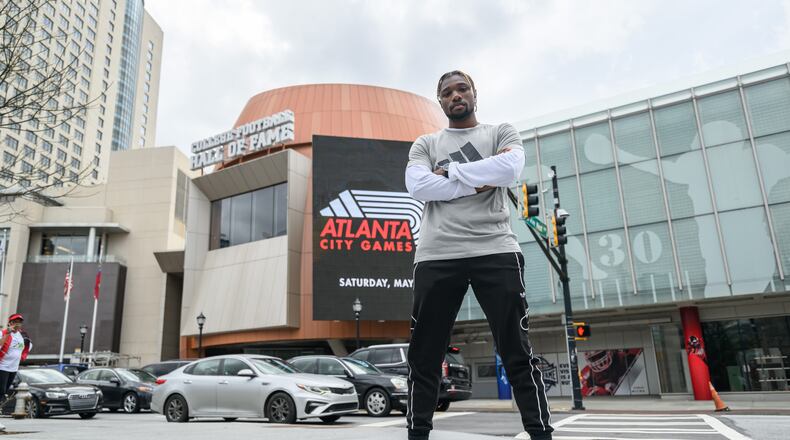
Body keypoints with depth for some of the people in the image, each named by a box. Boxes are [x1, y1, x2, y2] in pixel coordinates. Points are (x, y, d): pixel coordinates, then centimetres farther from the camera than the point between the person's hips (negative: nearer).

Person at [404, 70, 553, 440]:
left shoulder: (501, 132, 15)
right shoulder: (425, 144, 17)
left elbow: (509, 168, -8)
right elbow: (418, 186, -4)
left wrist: (450, 171, -3)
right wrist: (479, 182, -6)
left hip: (495, 251, -1)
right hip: (436, 256, 2)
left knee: (518, 353, -1)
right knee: (424, 357, 4)